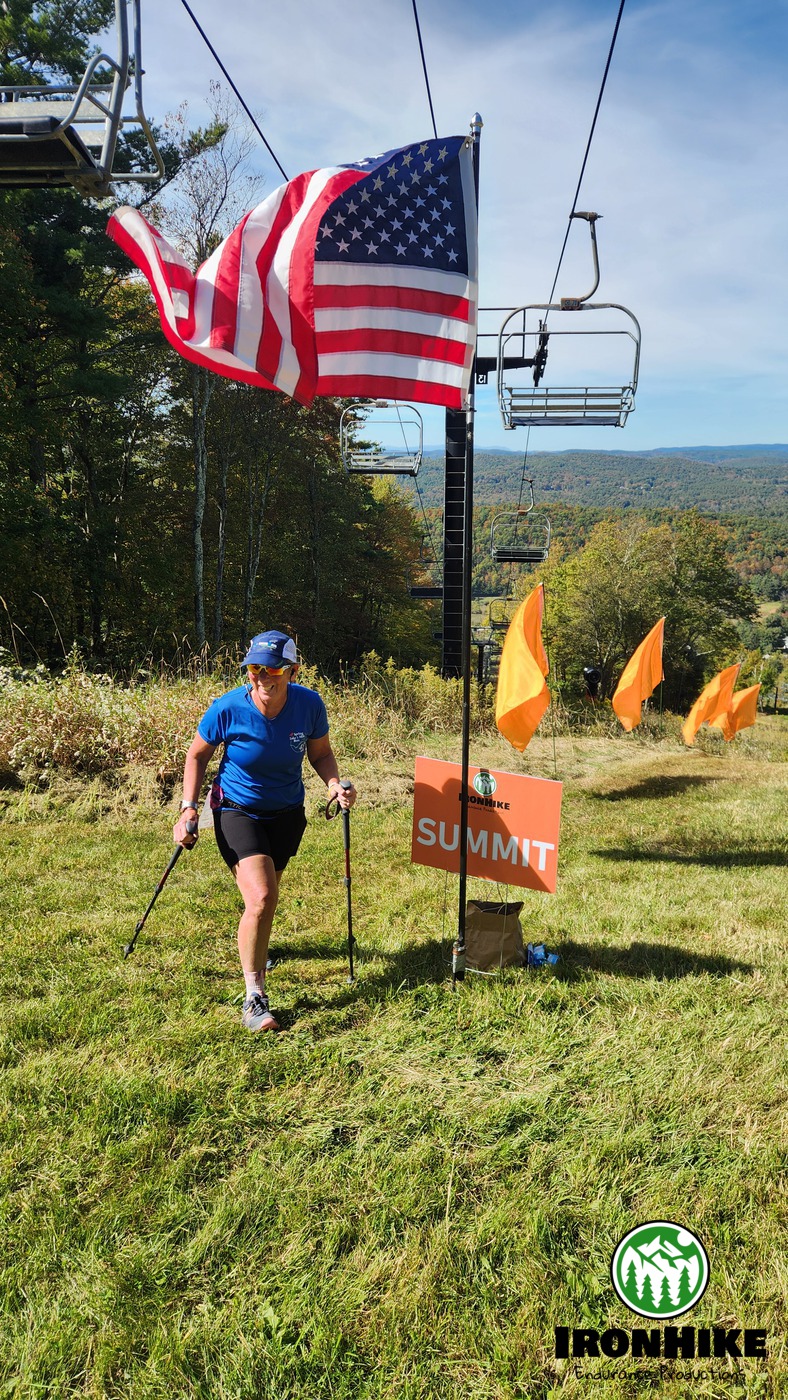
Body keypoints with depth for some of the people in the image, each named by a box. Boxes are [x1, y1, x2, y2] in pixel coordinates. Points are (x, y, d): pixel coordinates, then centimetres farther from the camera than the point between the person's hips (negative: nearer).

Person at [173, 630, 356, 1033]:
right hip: (237, 810, -3)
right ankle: (254, 996, -7)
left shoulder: (309, 705, -18)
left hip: (287, 813, 4)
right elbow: (197, 755, -6)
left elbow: (320, 753, -1)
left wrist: (335, 784, -20)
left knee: (266, 895, 22)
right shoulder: (228, 709, -23)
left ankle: (254, 944, 57)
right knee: (262, 898, -21)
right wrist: (188, 808, -15)